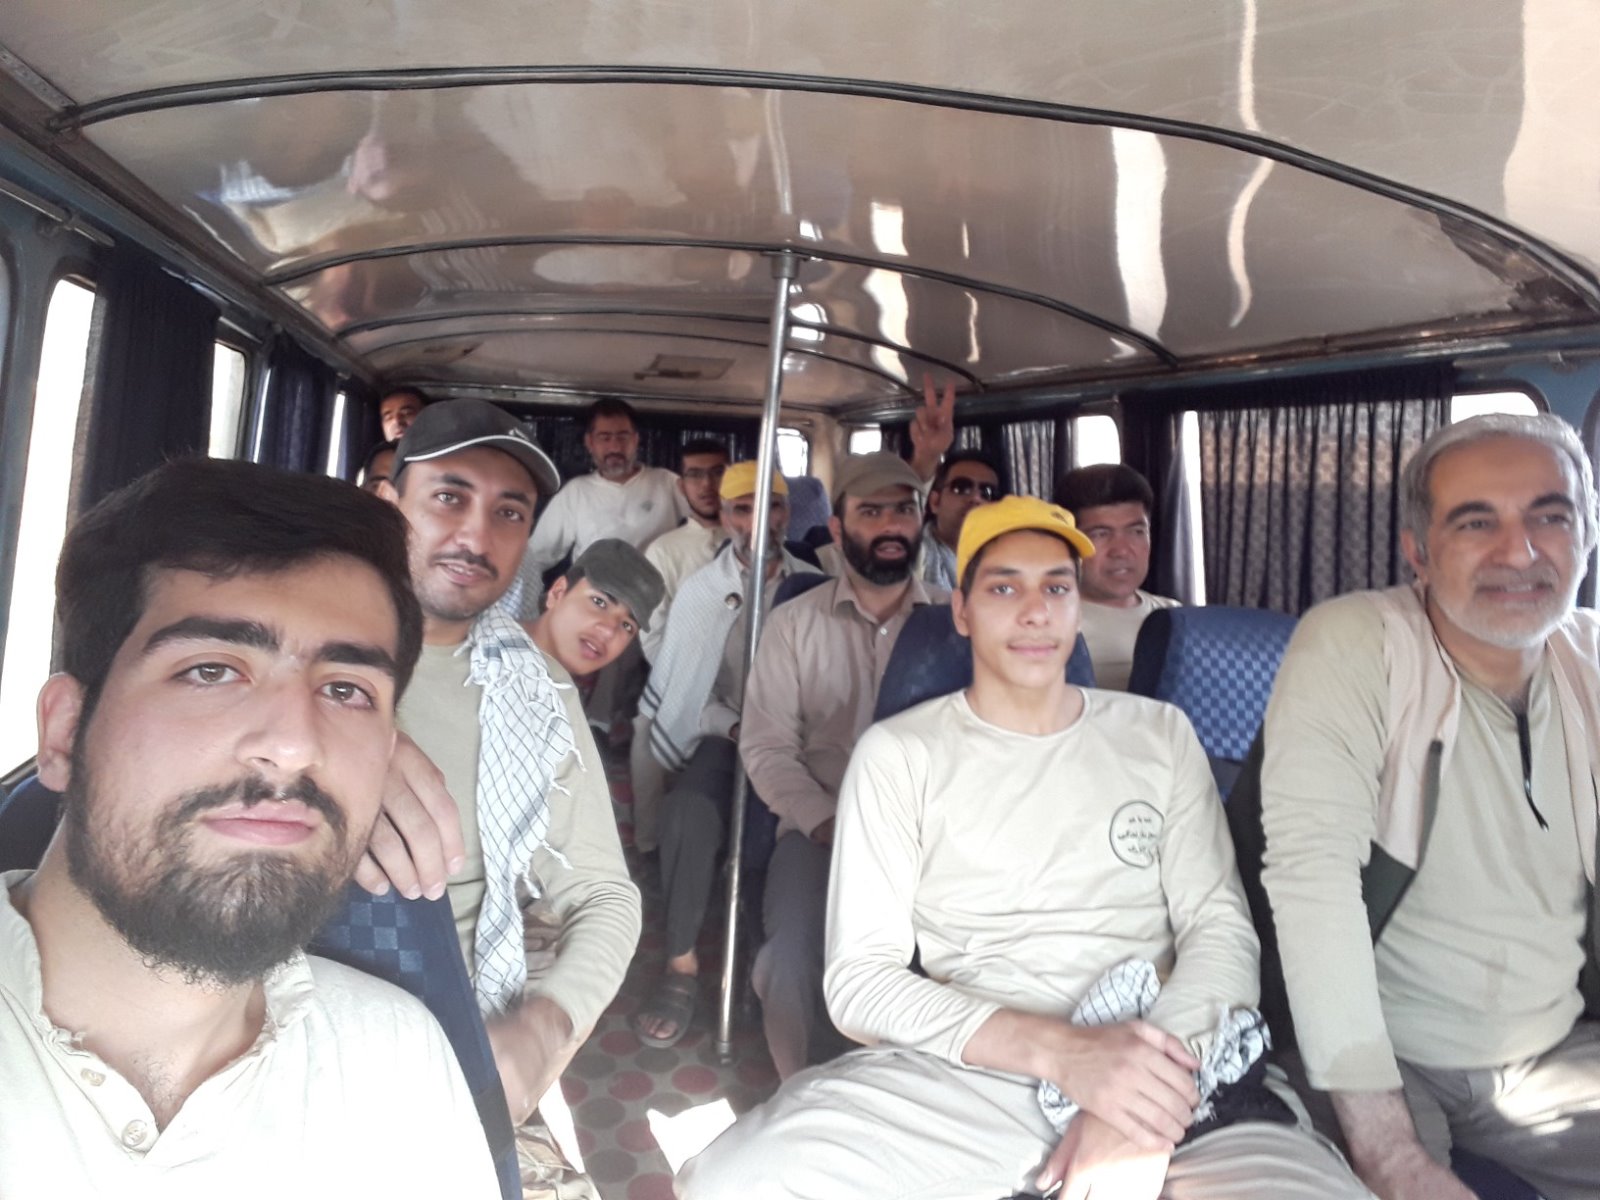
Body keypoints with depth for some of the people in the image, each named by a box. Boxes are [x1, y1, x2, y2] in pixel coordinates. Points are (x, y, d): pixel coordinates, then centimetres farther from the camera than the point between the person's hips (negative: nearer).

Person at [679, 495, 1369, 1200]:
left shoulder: (1159, 734, 13)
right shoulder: (899, 753, 4)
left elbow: (1220, 925, 6)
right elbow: (860, 979, -2)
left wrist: (1146, 1100, -14)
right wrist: (1060, 1049, -18)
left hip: (1165, 1072, 0)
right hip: (969, 1067, 1)